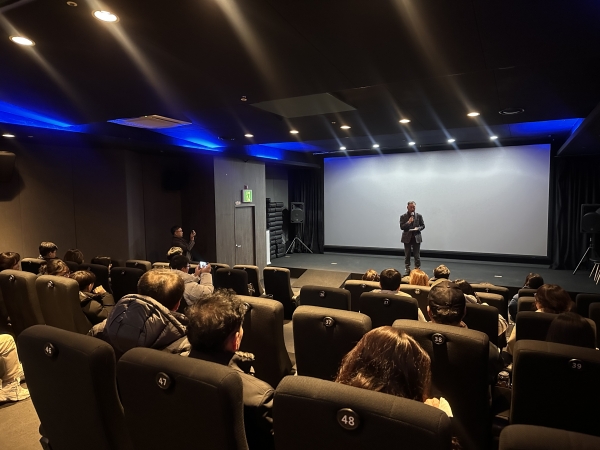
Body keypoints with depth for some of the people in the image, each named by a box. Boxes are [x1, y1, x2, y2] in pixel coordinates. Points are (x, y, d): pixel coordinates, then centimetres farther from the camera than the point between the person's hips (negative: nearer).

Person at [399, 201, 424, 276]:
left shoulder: (419, 216, 2)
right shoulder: (403, 217, -1)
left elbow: (423, 225, 6)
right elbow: (401, 227, -7)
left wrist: (418, 228, -14)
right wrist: (408, 222, -22)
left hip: (416, 238, 0)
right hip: (407, 238, 0)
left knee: (417, 256, 2)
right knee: (407, 255, 7)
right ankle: (407, 270, 16)